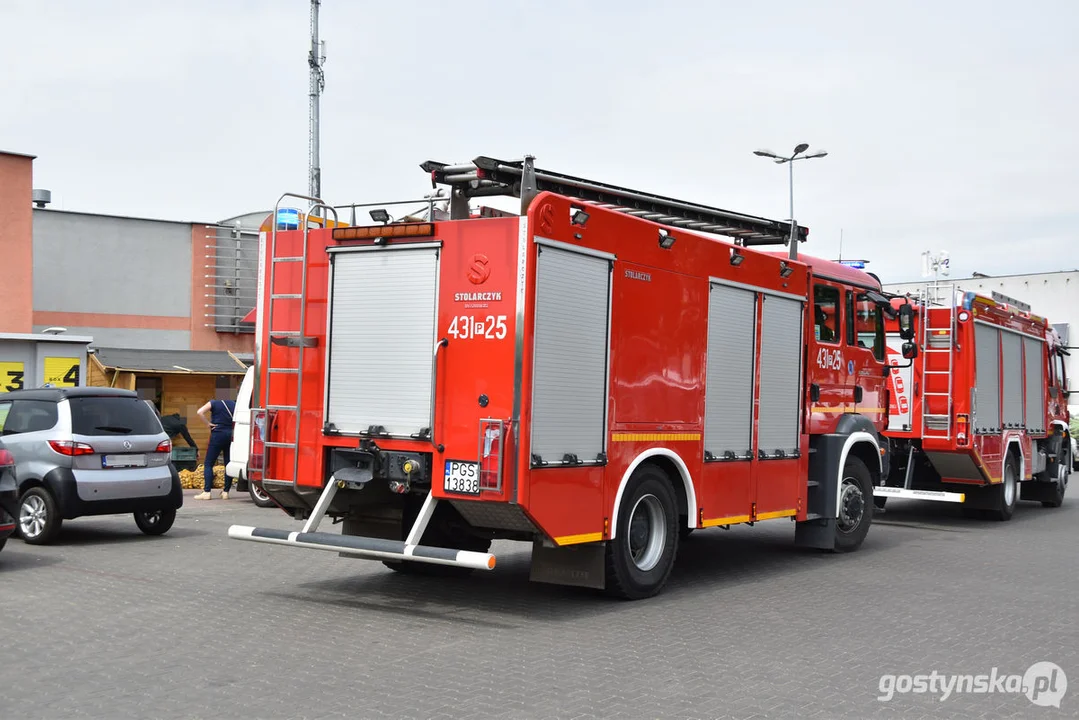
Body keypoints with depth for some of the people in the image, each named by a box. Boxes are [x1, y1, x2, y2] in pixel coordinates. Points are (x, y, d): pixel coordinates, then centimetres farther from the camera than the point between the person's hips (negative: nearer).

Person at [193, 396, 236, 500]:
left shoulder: (213, 403, 4)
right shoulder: (233, 404, 16)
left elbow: (200, 412, -11)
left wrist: (209, 424, -6)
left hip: (218, 434, -4)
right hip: (231, 435, 4)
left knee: (208, 464, 0)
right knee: (228, 464, 9)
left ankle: (207, 491, -9)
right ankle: (226, 492, 7)